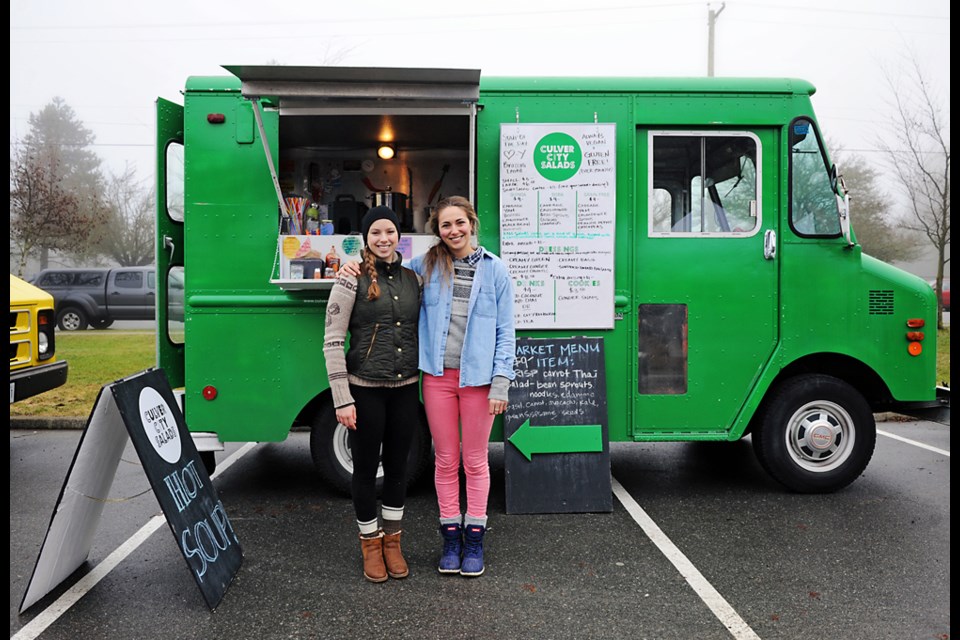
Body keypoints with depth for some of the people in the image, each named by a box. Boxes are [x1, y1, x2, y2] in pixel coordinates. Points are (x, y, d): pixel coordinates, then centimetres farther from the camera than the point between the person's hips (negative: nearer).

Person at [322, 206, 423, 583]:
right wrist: (342, 399, -14)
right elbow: (333, 342, -10)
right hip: (365, 389, -4)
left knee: (397, 466, 13)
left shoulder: (413, 279, 7)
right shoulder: (353, 279, -7)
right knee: (366, 468, 8)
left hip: (405, 389, 4)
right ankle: (370, 542, 28)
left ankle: (392, 541, 31)